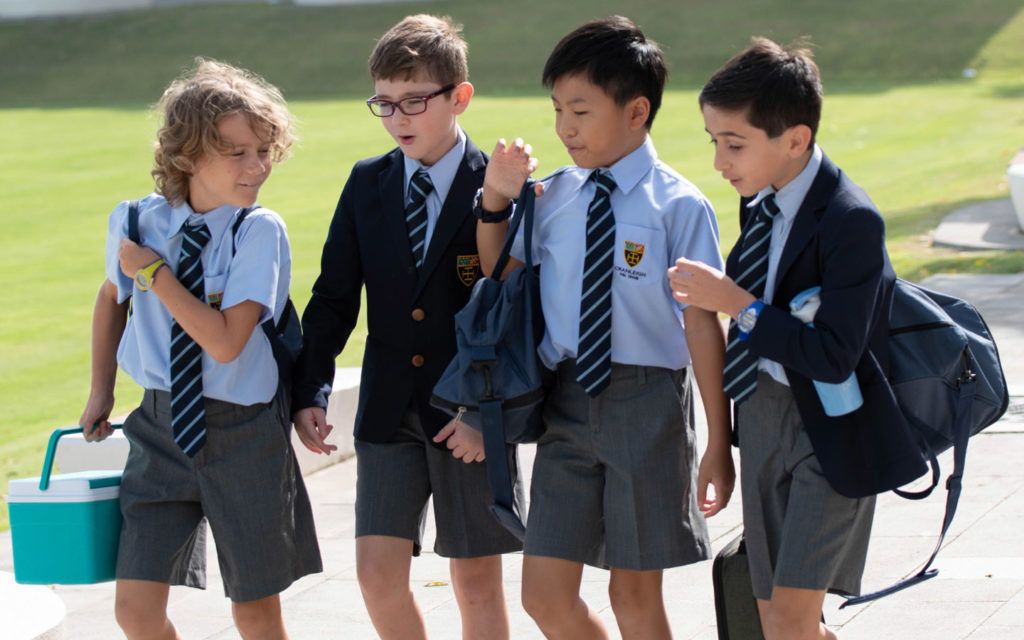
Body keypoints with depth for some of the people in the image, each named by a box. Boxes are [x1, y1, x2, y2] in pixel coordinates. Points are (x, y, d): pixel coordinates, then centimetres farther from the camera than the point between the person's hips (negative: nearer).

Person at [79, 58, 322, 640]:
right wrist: (101, 391, 21)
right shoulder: (139, 222, -2)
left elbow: (226, 341, -23)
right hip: (162, 425, 3)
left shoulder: (260, 232, -14)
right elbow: (113, 297, 20)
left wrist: (155, 273, -17)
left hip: (242, 433, -3)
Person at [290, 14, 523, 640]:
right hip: (388, 407, 4)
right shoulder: (367, 184, 5)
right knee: (378, 571, -1)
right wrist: (312, 391, -2)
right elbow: (334, 298, 8)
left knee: (477, 581, 4)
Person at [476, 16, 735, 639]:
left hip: (645, 403, -4)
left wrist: (719, 444, -9)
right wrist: (495, 203, 2)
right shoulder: (553, 199, 5)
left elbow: (703, 325, -9)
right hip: (567, 401, 4)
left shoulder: (678, 206, -9)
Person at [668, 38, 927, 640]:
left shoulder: (852, 222, -21)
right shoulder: (760, 201, 4)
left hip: (830, 431, -8)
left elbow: (834, 357, -25)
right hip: (764, 415, 8)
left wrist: (738, 306, -26)